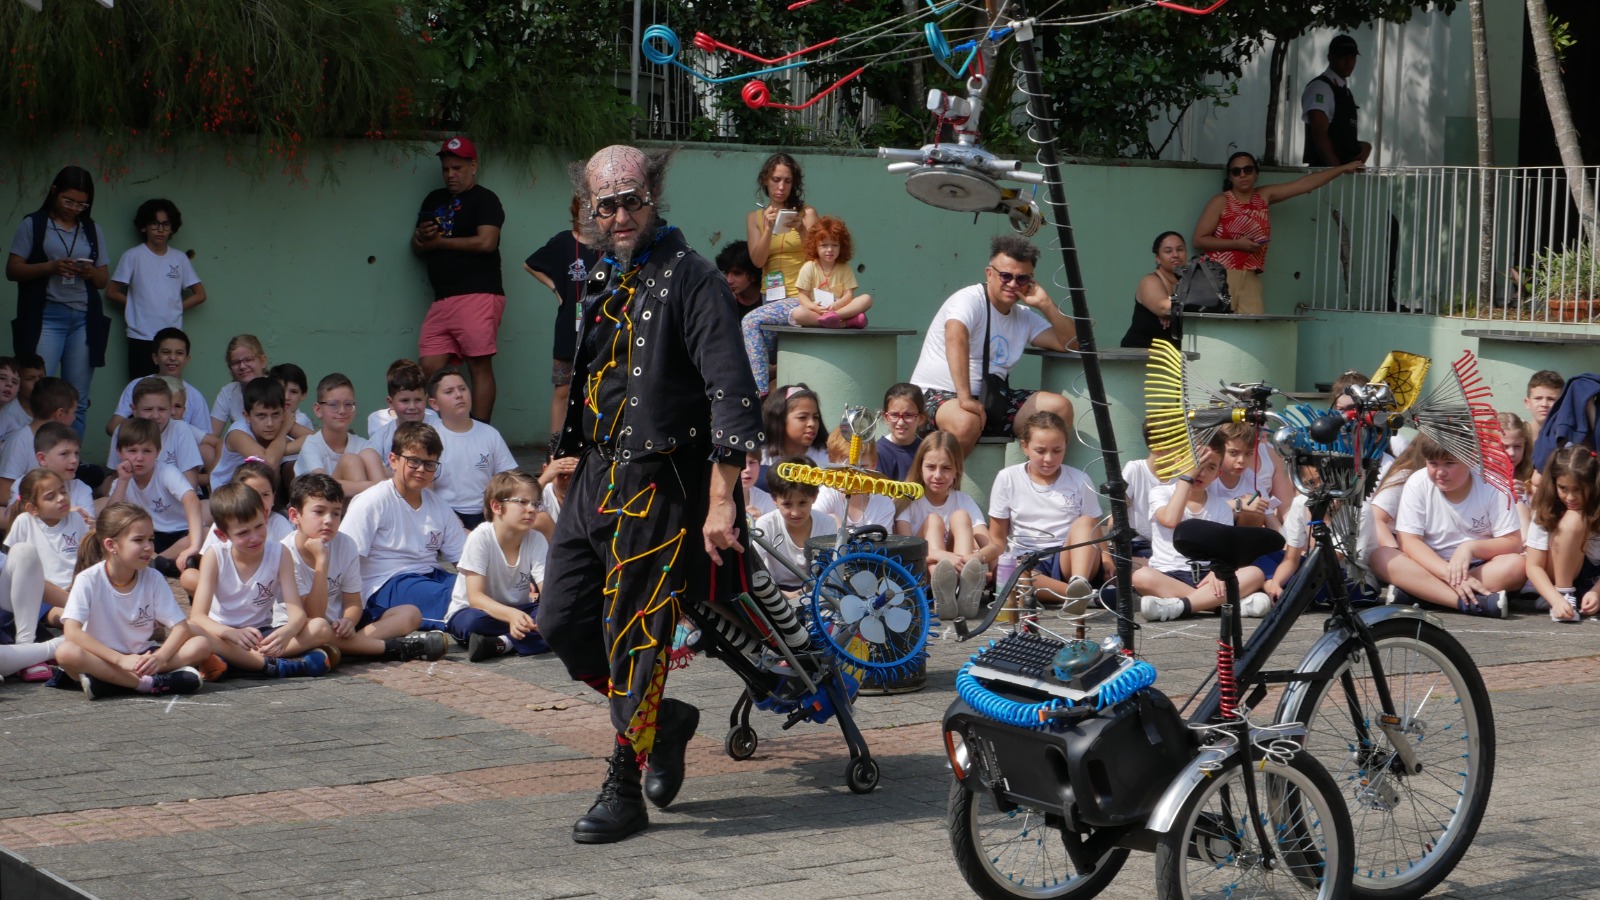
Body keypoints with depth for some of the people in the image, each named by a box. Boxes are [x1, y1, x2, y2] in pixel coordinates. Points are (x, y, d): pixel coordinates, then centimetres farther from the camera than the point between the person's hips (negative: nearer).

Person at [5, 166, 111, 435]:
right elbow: (12, 270, 1)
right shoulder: (34, 225, 6)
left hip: (84, 319, 3)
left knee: (77, 400, 1)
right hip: (46, 317, -3)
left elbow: (104, 280, 17)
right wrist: (51, 267, -14)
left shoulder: (92, 230, 16)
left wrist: (91, 272, -7)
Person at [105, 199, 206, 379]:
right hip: (141, 338, -2)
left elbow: (200, 295, 13)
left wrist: (175, 308, 3)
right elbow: (111, 292, 2)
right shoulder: (133, 257, 1)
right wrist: (139, 304, -1)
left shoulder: (180, 258, 8)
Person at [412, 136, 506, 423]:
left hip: (478, 296, -7)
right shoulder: (434, 200, 23)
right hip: (442, 300, 7)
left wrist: (439, 241, -4)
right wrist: (420, 237, 0)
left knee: (480, 366, -9)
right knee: (430, 369, -1)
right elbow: (417, 247, 25)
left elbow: (486, 242, -13)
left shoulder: (484, 200, 1)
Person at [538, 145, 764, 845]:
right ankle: (665, 719, 26)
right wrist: (573, 454, 24)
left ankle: (624, 792, 5)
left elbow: (731, 392, -18)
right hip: (596, 477, 8)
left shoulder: (690, 279, -11)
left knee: (633, 636, -5)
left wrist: (720, 501, -23)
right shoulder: (600, 282, 14)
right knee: (561, 622, 8)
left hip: (658, 485, -8)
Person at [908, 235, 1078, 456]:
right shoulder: (969, 300, -11)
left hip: (990, 399, 7)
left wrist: (1046, 305, -5)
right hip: (939, 394, -7)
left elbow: (1070, 344, 9)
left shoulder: (1025, 318, 13)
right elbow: (955, 337, -31)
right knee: (966, 422, -41)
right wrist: (965, 398, -41)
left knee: (1060, 407, -11)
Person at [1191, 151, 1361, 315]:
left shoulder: (1264, 197, 14)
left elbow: (1305, 184, 17)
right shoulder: (1220, 202, 1)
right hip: (1221, 275, -4)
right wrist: (1237, 243, -12)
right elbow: (1199, 240, -4)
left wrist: (1344, 168, 19)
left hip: (1250, 278, 4)